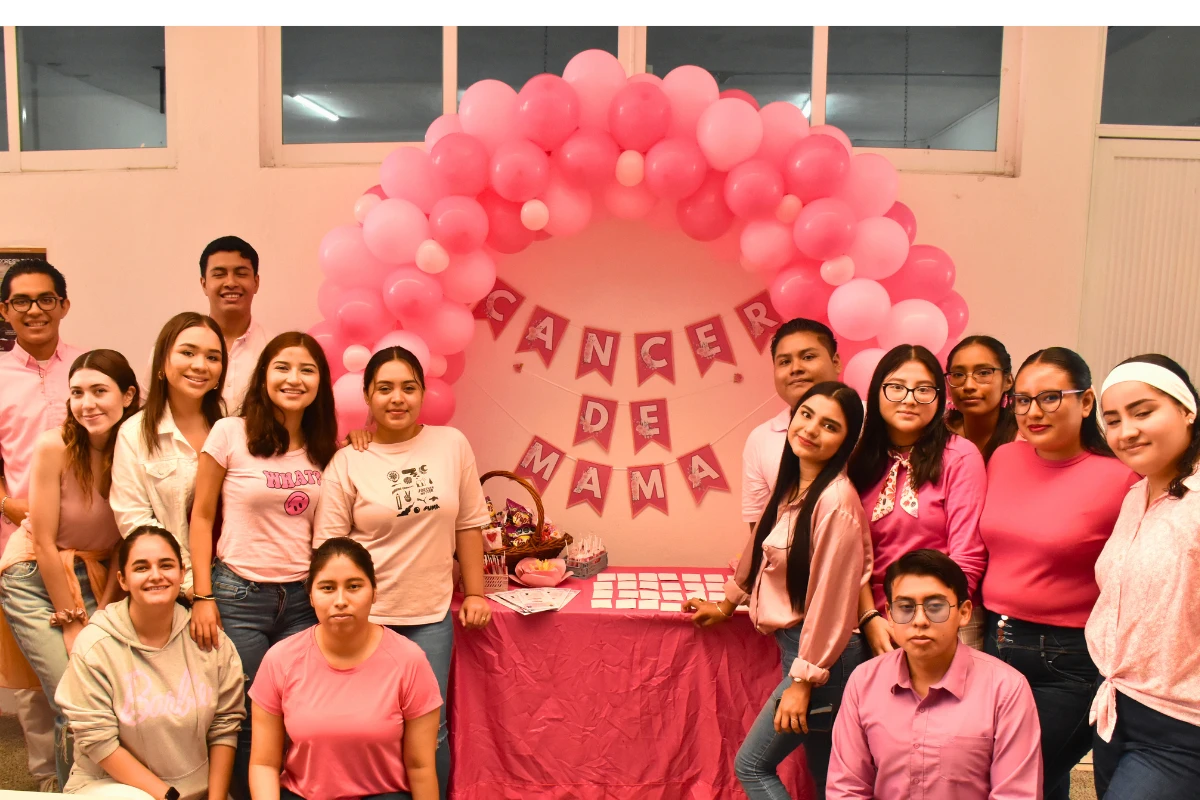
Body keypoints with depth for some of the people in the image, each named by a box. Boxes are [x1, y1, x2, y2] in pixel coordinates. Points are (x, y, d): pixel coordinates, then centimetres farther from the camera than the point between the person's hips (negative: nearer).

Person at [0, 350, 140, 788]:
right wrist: (72, 623, -8)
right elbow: (45, 543, -12)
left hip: (94, 579, 3)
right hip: (36, 577, -3)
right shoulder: (55, 446, -17)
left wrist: (102, 617, -9)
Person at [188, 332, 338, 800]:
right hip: (239, 595, -3)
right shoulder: (230, 433, -5)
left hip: (303, 599, 3)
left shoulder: (325, 449, 5)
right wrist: (202, 597, -5)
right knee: (246, 724, 5)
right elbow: (202, 517, -2)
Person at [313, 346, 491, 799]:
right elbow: (328, 546, -3)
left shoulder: (452, 445, -1)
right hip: (367, 614, -1)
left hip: (432, 614, 1)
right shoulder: (346, 463, -5)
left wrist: (475, 592, 6)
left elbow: (468, 524, 5)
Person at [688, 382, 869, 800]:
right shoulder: (791, 486, 5)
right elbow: (760, 547, 19)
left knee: (751, 766, 3)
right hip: (797, 642, 8)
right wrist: (727, 604, 31)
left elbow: (830, 598, -21)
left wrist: (802, 680, -16)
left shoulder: (836, 499, -23)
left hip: (821, 656, -8)